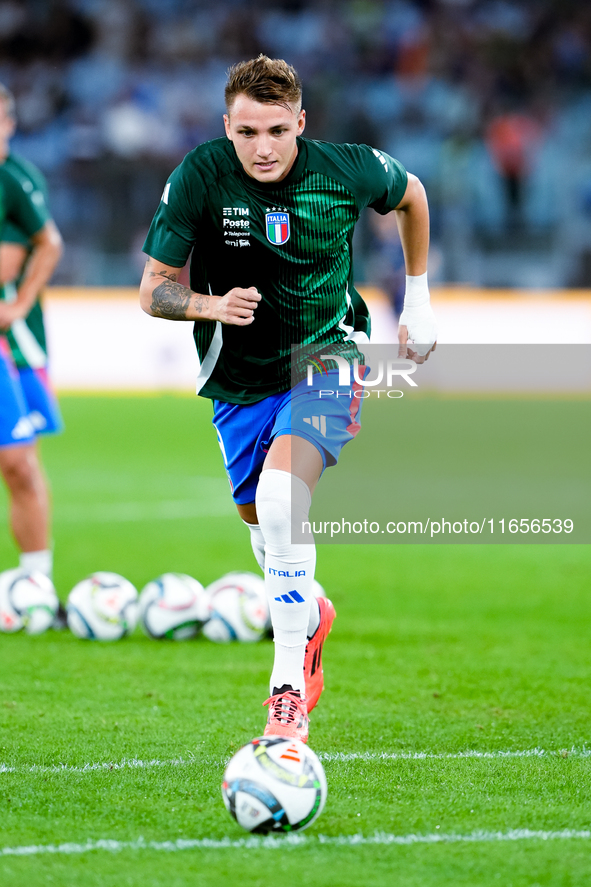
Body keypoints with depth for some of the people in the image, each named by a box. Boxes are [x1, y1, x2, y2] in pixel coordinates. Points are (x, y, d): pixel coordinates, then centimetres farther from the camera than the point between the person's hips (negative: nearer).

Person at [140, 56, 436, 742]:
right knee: (260, 522, 14)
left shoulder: (348, 170, -15)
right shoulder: (200, 176, -16)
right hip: (240, 380, 3)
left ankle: (289, 686, -23)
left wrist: (418, 299, 13)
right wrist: (211, 305, -31)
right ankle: (310, 617, 50)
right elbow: (153, 290, -11)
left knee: (280, 497, -27)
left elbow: (410, 194, 10)